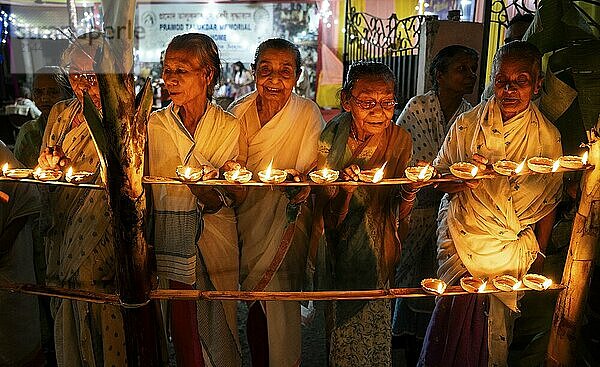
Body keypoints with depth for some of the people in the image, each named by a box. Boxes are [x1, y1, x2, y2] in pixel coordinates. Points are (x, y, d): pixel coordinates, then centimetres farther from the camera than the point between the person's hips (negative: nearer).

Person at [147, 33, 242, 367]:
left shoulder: (229, 126, -1)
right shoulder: (155, 124, 2)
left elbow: (234, 193, -3)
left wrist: (214, 197, -26)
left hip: (217, 238, 0)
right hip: (172, 236, 0)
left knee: (220, 320, 9)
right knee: (184, 320, 3)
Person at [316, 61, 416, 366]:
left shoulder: (400, 140, -15)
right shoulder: (332, 138, -18)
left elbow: (398, 216, -9)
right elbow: (332, 220, -17)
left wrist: (410, 190, -30)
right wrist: (346, 189, -37)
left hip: (378, 247, 1)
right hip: (340, 247, -1)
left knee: (373, 318, 16)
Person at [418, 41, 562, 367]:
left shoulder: (549, 137, -6)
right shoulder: (466, 125, -7)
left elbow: (549, 200, 3)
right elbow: (438, 178, -2)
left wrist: (539, 253, 6)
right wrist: (464, 179, -24)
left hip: (512, 249, 1)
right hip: (461, 239, 0)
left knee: (494, 329, 10)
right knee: (455, 314, 4)